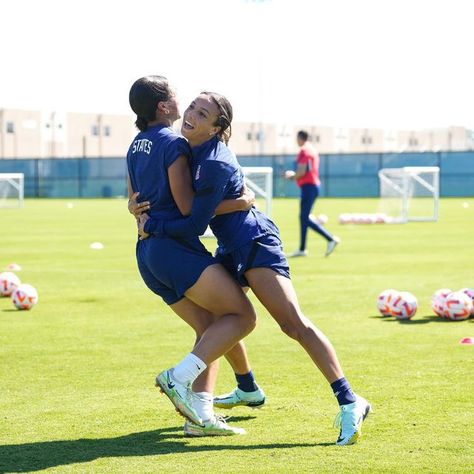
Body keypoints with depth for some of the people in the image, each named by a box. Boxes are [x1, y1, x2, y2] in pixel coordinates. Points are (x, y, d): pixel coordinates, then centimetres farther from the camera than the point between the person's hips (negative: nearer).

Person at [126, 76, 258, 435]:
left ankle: (198, 412, 3)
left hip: (147, 253, 9)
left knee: (213, 328, 12)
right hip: (176, 247, -9)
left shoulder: (137, 146, 17)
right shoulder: (174, 143, -10)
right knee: (242, 315, -9)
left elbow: (135, 203, 25)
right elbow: (189, 207, -13)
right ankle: (180, 378, -20)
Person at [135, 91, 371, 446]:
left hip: (254, 243, -10)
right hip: (232, 249, 10)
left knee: (294, 323, -19)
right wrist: (141, 206, 7)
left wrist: (152, 226, -13)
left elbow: (195, 225, -22)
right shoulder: (193, 149, 5)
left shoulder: (215, 164, -24)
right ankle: (249, 390, 41)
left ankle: (349, 403, -24)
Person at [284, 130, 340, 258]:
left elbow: (302, 172, -19)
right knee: (303, 217, 12)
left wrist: (292, 176, -2)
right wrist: (294, 174, 24)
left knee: (305, 219, -12)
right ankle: (302, 249, 15)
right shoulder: (312, 150, 18)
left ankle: (330, 239, -18)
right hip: (314, 185, 10)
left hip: (308, 187, -10)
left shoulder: (304, 151, -12)